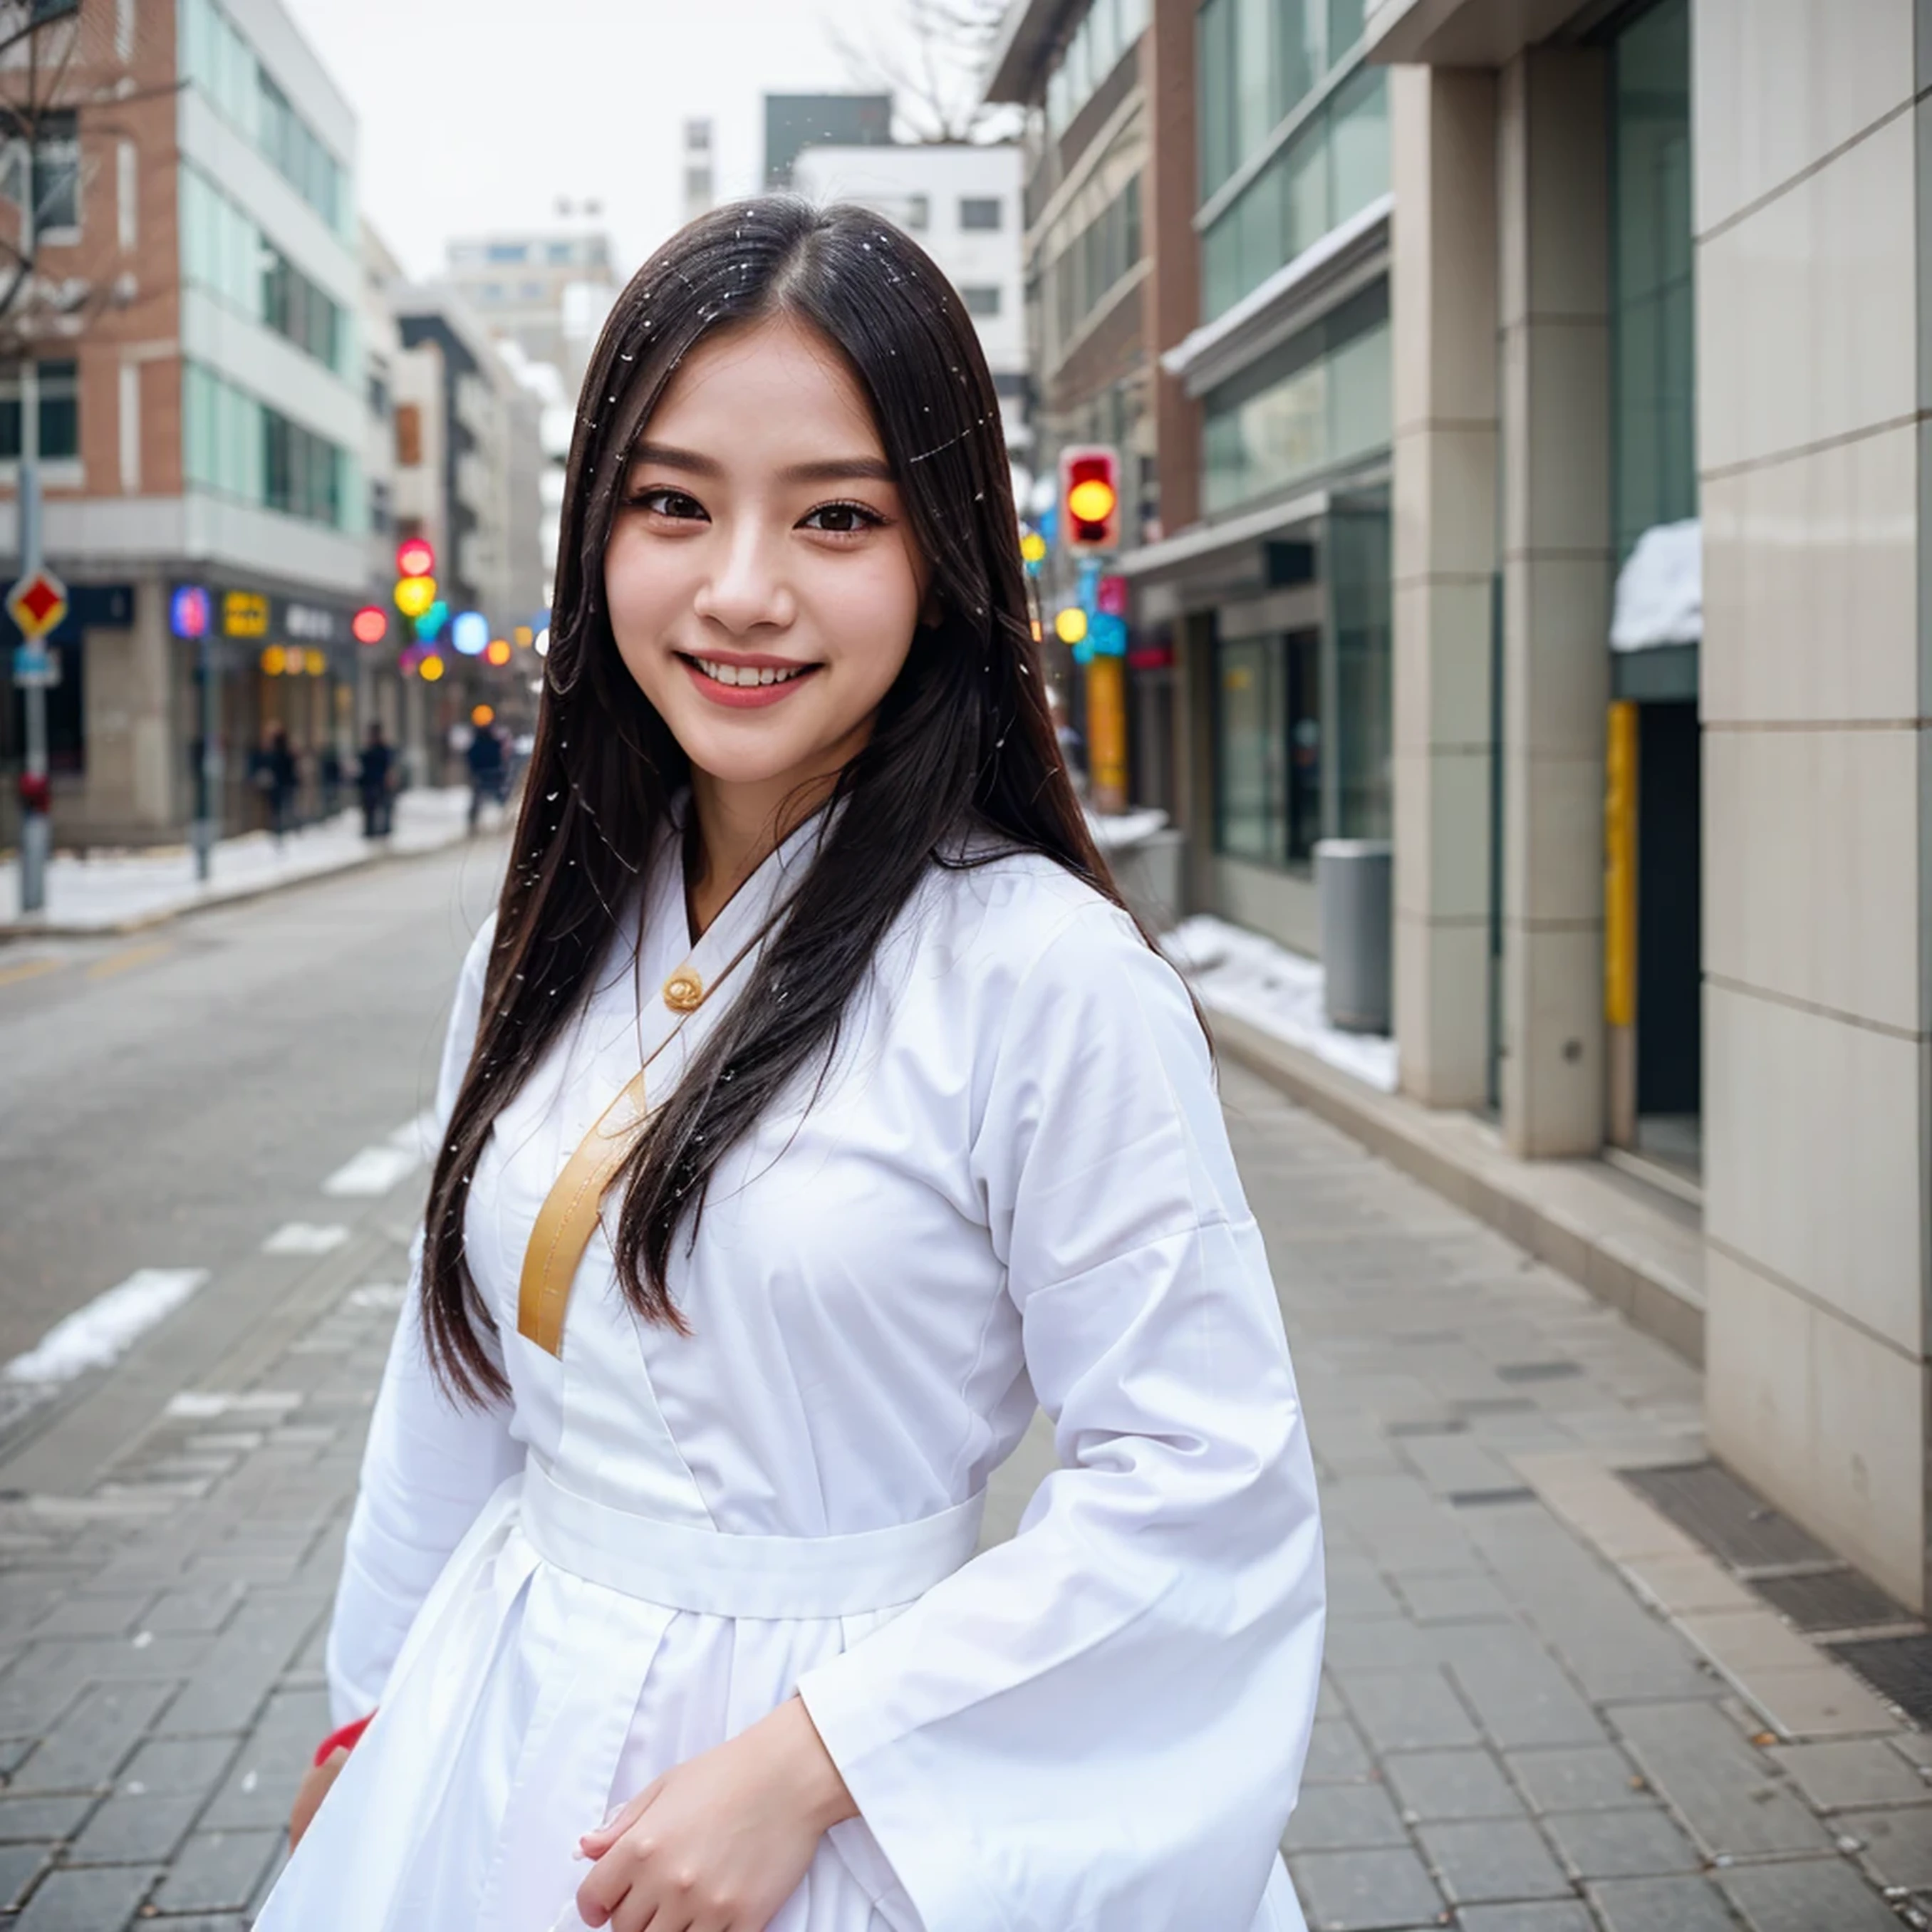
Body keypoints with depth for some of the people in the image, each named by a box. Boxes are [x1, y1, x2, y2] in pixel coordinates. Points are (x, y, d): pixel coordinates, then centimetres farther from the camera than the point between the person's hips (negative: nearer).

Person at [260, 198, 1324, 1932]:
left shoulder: (1040, 973, -19)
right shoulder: (547, 941, -1)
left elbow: (1203, 1476, -19)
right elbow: (457, 1387, 9)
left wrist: (801, 1760, -19)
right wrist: (374, 1717, 16)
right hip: (496, 1754, 5)